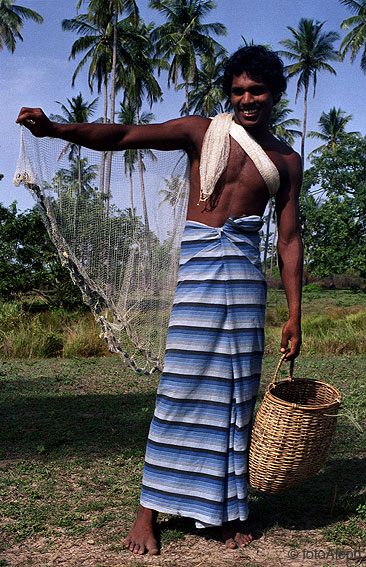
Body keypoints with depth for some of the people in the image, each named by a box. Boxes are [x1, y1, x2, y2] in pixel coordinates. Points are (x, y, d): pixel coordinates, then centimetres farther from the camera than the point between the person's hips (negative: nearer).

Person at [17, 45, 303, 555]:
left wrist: (294, 314, 7)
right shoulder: (204, 131, 5)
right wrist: (54, 129, -19)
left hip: (247, 273, 3)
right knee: (182, 388, -5)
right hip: (199, 262, -3)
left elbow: (289, 239, 12)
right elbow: (122, 136, -4)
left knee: (237, 394, 4)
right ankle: (148, 512, 7)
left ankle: (232, 509, 17)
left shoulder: (287, 161, 14)